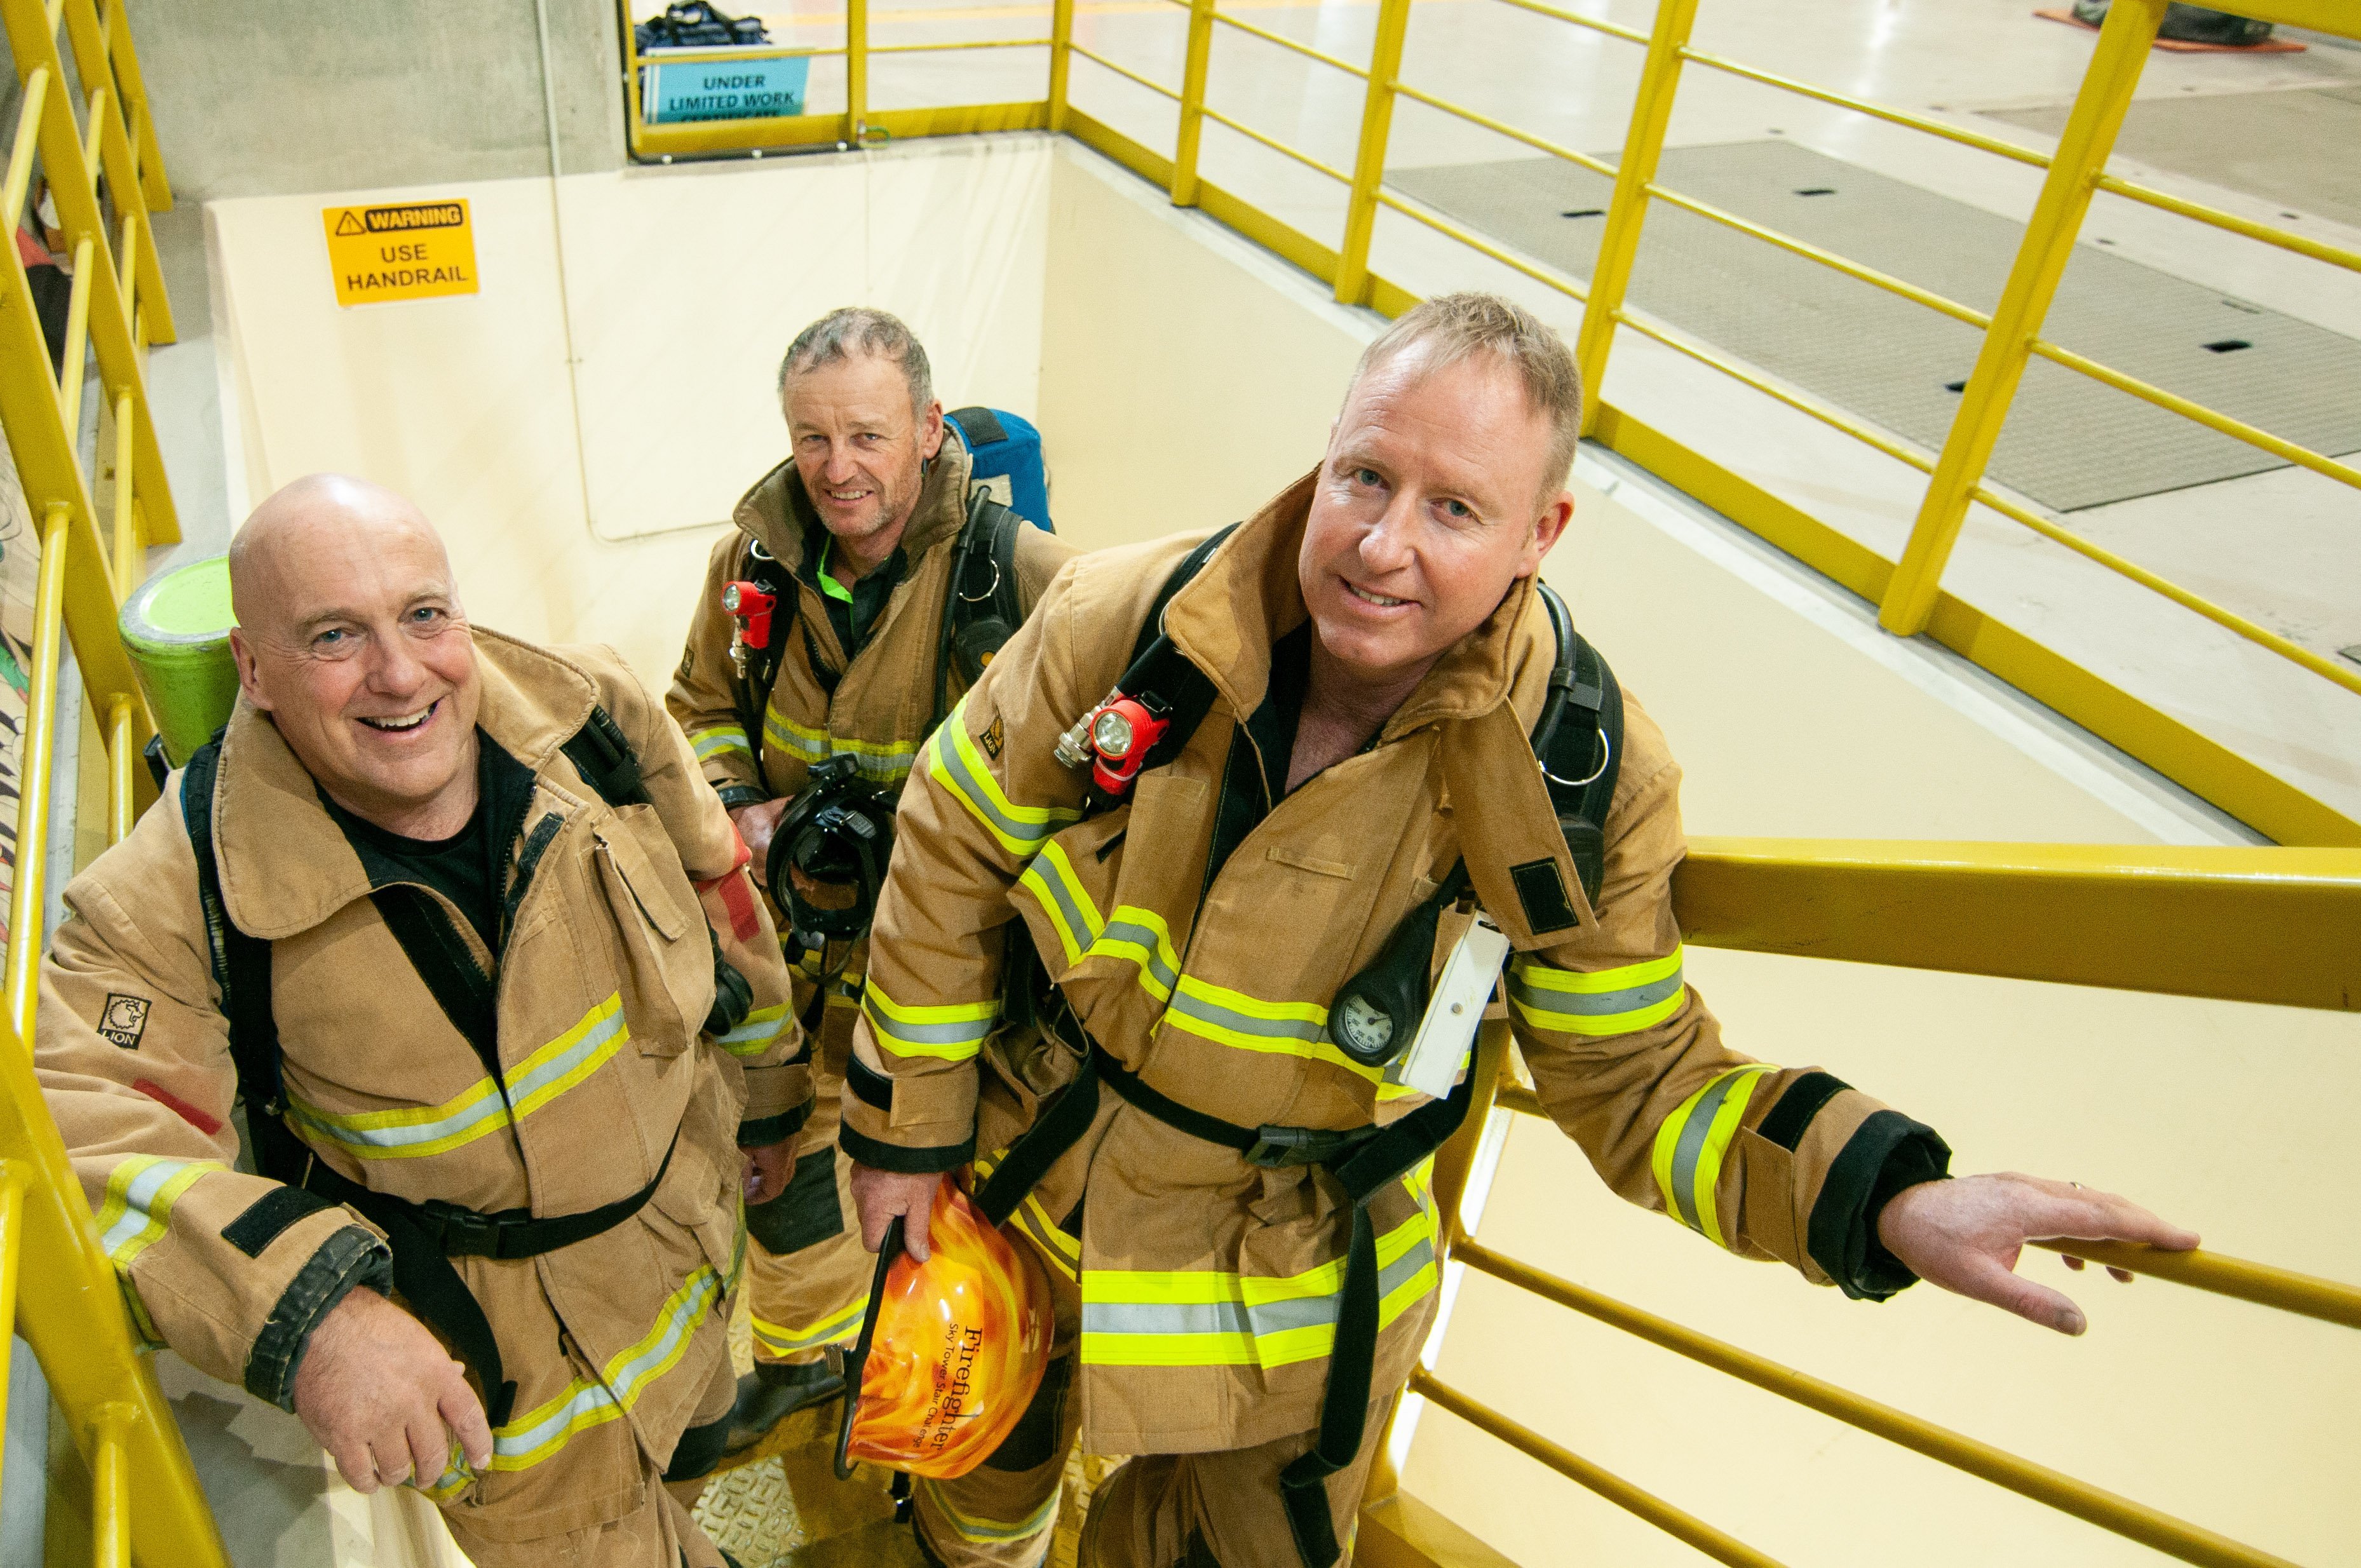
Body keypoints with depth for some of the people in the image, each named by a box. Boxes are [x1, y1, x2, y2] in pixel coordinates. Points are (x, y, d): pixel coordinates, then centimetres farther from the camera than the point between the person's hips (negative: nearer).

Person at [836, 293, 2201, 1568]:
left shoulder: (1580, 782, -22)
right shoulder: (1121, 623, -23)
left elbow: (1639, 1073, -11)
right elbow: (951, 856, -10)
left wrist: (1886, 1199, -27)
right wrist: (906, 1129, -4)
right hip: (1021, 1182, 2)